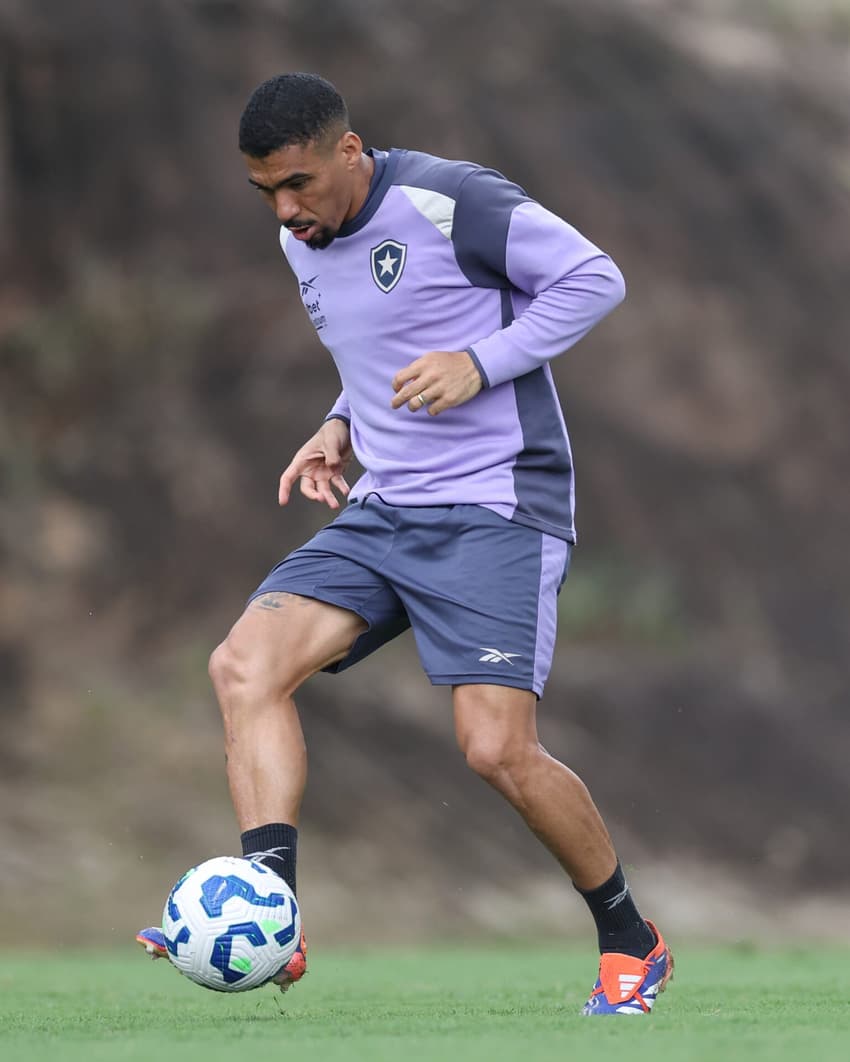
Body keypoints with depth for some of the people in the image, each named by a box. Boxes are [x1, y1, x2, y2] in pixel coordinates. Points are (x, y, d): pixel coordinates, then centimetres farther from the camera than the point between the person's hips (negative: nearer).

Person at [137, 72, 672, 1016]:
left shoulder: (452, 203, -13)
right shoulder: (301, 245, 12)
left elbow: (593, 279, -10)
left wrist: (480, 362, -19)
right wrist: (344, 427, 9)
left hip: (497, 505, -7)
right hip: (383, 511, 8)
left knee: (497, 749, -16)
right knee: (244, 664, -13)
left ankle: (630, 942, 7)